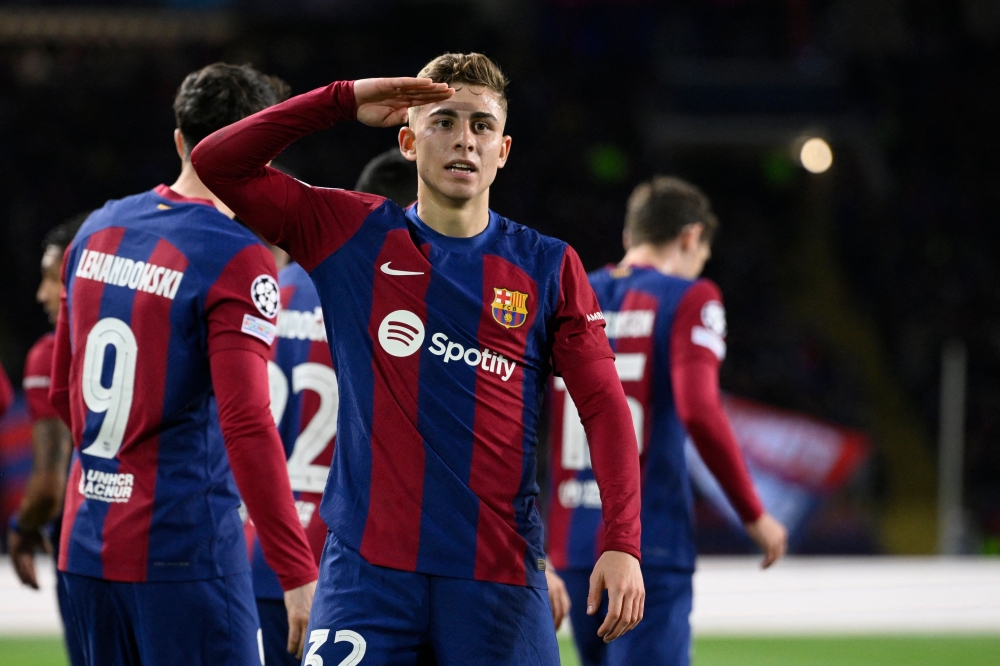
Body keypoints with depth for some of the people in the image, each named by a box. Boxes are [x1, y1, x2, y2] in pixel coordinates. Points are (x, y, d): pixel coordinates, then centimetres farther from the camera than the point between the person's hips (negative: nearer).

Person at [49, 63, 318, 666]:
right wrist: (298, 573, -18)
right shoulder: (238, 260, -12)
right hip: (184, 546, -7)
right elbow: (247, 424, -20)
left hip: (88, 543, 7)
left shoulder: (98, 232, 10)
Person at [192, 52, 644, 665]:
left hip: (500, 578, 1)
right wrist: (343, 101, -4)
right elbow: (216, 165, 2)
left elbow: (604, 407, 4)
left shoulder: (549, 267, 7)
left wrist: (622, 543, -9)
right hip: (368, 566, -1)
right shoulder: (352, 235, 7)